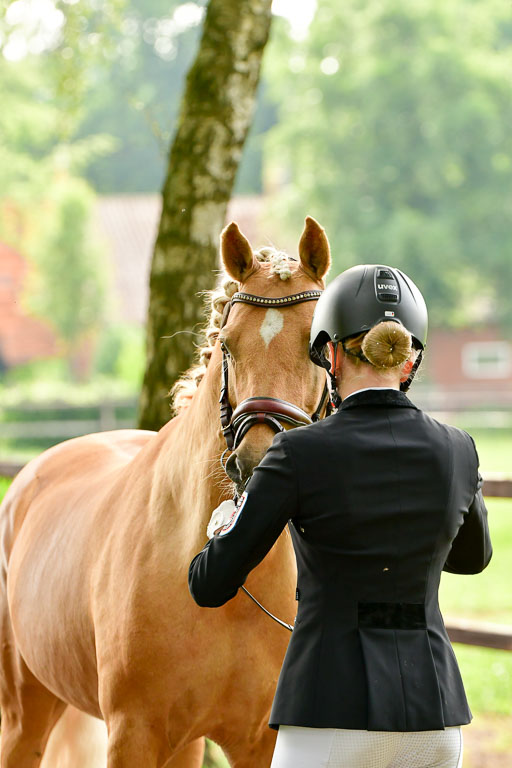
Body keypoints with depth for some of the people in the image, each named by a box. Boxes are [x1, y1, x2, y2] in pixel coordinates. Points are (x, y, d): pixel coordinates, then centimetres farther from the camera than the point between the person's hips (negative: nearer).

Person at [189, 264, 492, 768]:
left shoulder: (301, 455, -11)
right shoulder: (456, 453, 2)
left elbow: (211, 586, -6)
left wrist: (223, 533, 16)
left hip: (333, 710, -4)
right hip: (431, 710, 4)